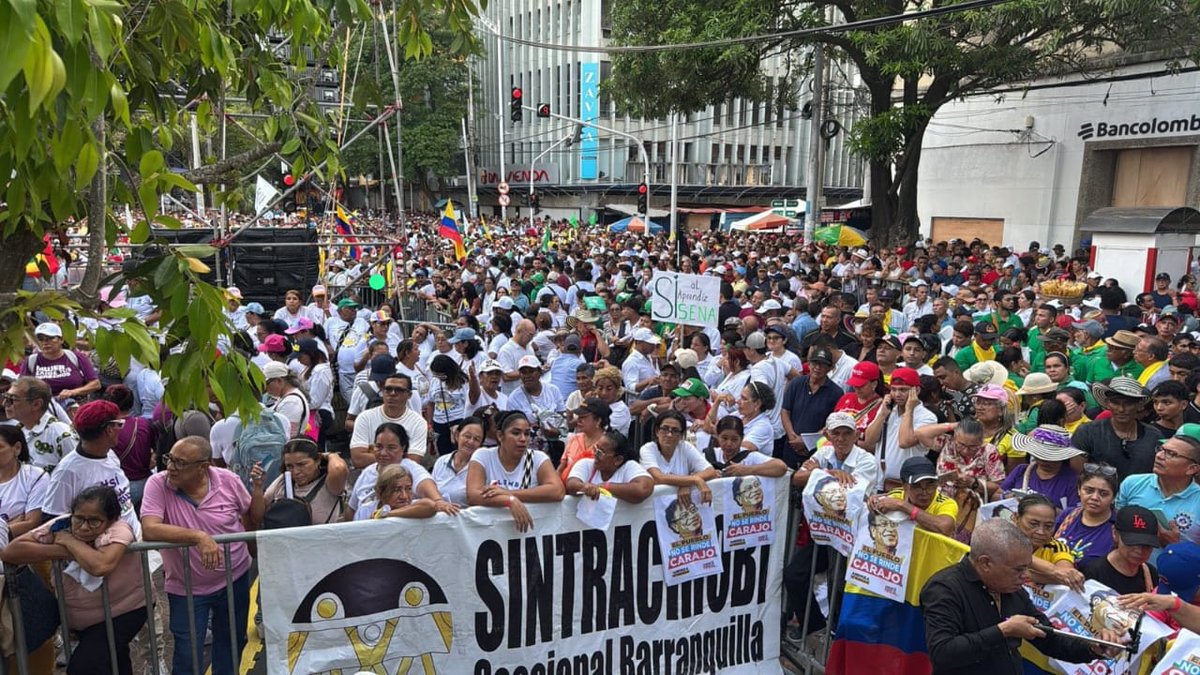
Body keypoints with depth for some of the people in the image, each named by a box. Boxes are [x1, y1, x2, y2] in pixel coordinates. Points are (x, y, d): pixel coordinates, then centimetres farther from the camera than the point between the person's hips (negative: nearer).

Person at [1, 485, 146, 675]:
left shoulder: (117, 530, -30)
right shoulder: (61, 526, -17)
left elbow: (100, 566, -49)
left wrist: (69, 541, -32)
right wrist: (62, 552, -30)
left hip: (123, 612, -5)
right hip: (78, 617, 5)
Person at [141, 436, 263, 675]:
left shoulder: (228, 480, -10)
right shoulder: (158, 484, -16)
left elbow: (253, 523, 1)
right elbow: (150, 529, -29)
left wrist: (257, 488, -15)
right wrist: (198, 536, -38)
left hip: (235, 580, 2)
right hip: (186, 589, -2)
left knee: (232, 645, 20)